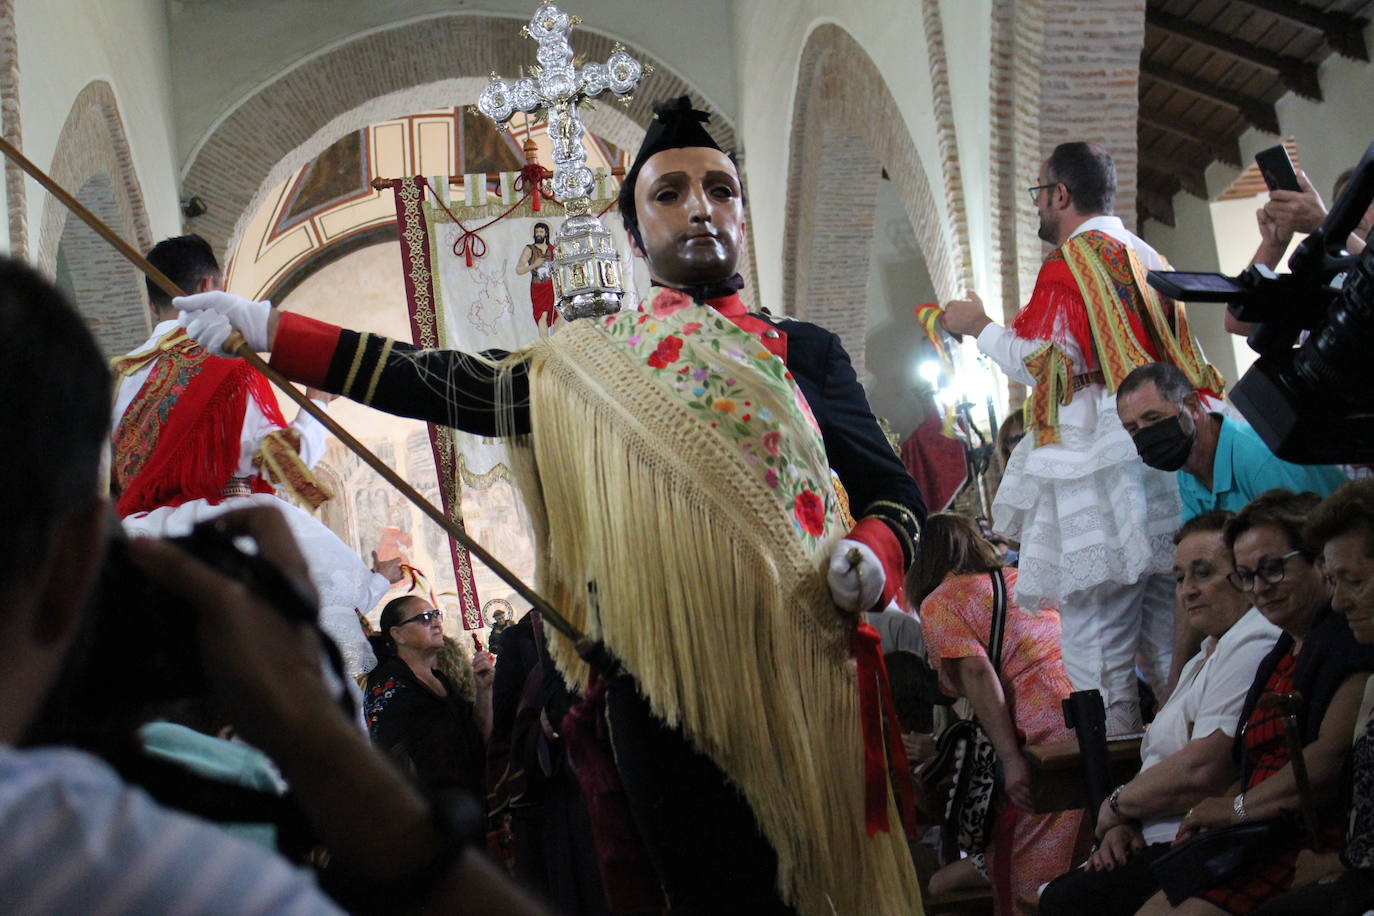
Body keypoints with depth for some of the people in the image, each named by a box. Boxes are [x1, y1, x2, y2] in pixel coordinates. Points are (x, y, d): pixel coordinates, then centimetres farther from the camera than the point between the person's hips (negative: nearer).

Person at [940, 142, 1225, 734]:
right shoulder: (1148, 259, 18)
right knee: (1166, 641, 10)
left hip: (1097, 475, -8)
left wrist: (979, 326, 5)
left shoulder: (1072, 259, -6)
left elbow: (1041, 362, -11)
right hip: (1162, 463, 8)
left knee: (1096, 646, -7)